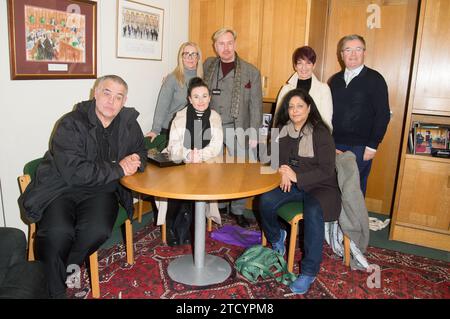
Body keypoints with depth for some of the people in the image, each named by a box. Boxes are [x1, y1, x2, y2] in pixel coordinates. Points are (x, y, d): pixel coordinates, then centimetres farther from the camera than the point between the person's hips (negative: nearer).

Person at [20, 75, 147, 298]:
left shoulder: (129, 123, 5)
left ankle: (69, 266, 5)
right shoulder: (71, 123, -11)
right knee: (58, 233, -29)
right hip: (61, 188, -3)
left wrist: (133, 162, -8)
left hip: (101, 190, 3)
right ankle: (55, 290, -1)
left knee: (98, 230, -27)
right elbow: (73, 172, -21)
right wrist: (118, 169, -18)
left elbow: (141, 154, 18)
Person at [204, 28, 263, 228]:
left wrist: (253, 134, -5)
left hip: (238, 129, -2)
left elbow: (255, 105, -1)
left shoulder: (251, 72, -1)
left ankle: (238, 211, 16)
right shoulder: (208, 65, 7)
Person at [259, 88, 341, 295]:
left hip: (320, 186, -4)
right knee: (266, 201, -23)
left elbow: (326, 170, -14)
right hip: (292, 184, 4)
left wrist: (297, 176, -25)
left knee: (313, 212, -35)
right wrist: (282, 172, -12)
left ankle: (309, 272, -19)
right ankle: (276, 238, 9)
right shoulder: (283, 130, 4)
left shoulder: (321, 133, -11)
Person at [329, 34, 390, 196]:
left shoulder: (375, 79, -3)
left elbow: (383, 115, -6)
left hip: (360, 147, -4)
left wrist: (372, 146, -11)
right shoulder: (335, 80, 11)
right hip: (335, 146, 4)